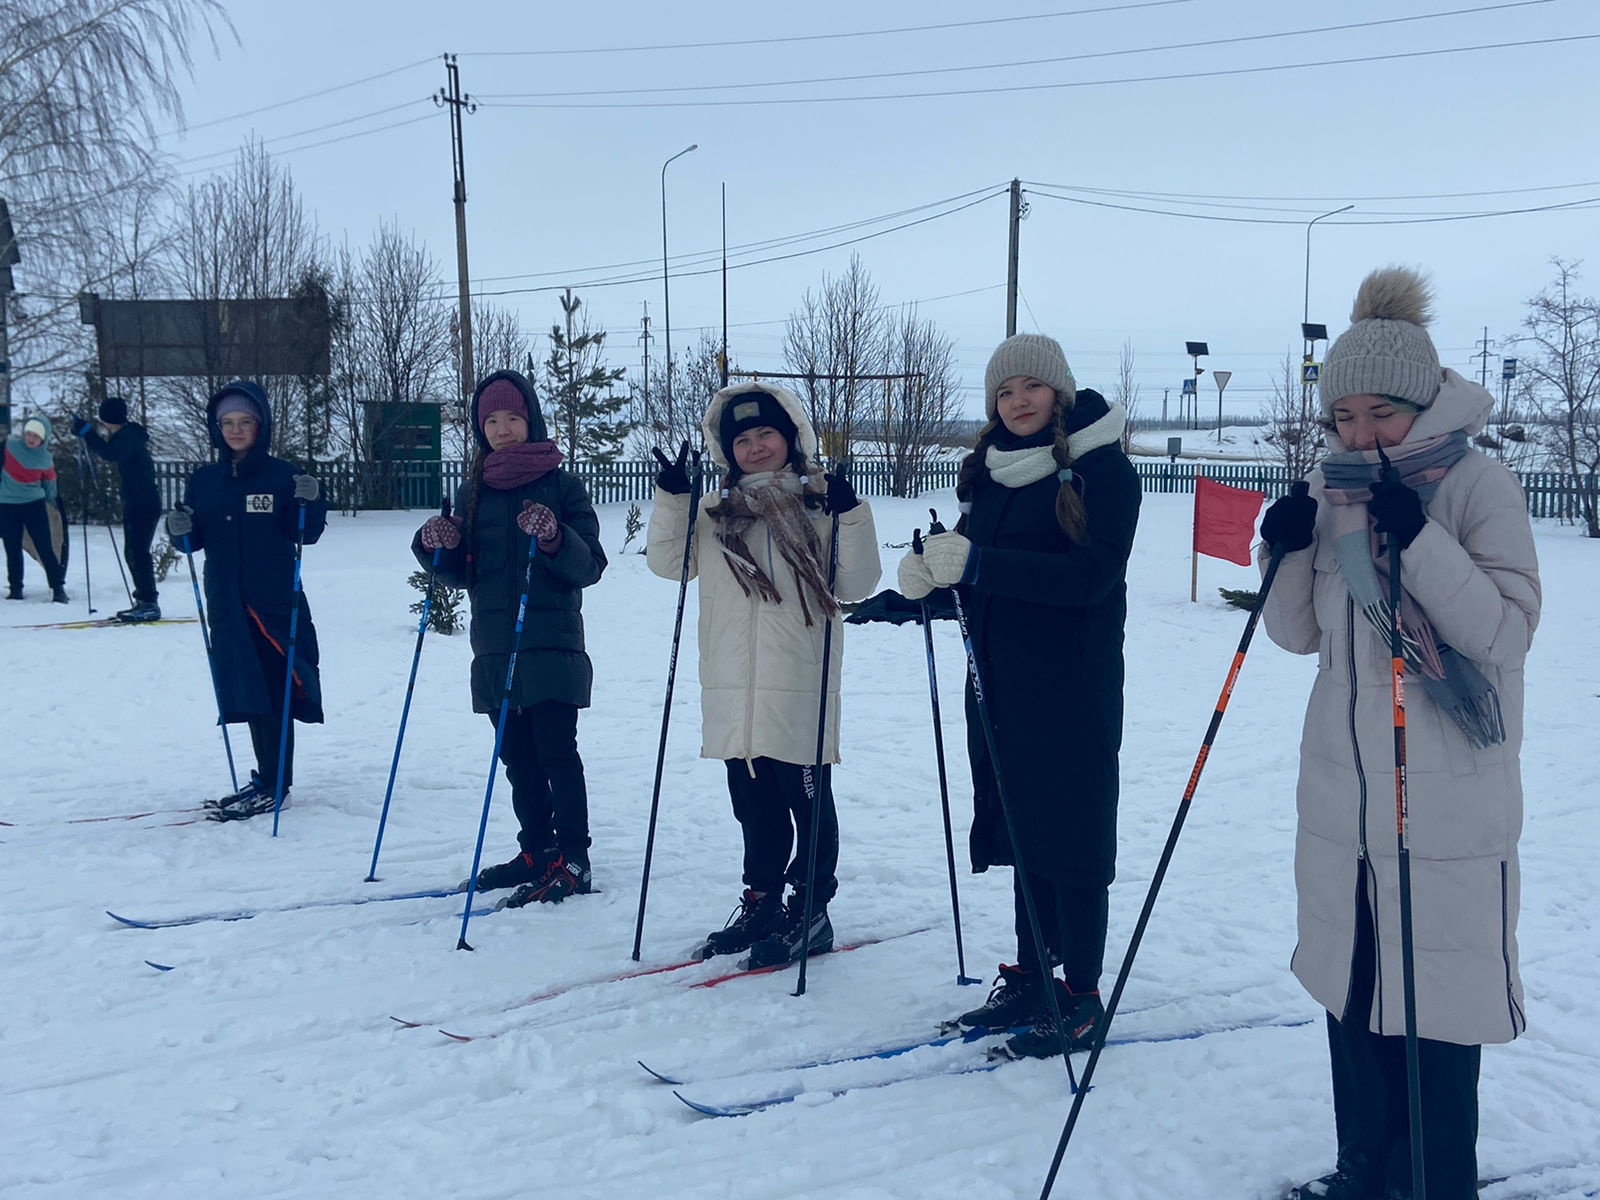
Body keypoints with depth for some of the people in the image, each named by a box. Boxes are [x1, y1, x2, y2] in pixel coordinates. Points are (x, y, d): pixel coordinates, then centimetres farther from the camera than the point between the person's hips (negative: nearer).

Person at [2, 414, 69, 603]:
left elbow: (50, 486, 8)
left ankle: (58, 588, 2)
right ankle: (16, 589, 16)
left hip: (34, 505, -1)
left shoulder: (46, 460, -5)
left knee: (45, 548, -3)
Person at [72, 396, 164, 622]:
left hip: (143, 503, -11)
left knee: (137, 552, -12)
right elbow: (115, 454, 31)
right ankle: (144, 602, 20)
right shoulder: (129, 434, 16)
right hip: (138, 502, 11)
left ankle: (149, 604, -12)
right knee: (133, 552, 14)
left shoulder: (126, 436, -14)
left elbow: (111, 454, -34)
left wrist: (86, 432, -31)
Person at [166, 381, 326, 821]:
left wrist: (310, 504, -24)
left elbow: (306, 534, -6)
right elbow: (196, 540, 12)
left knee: (274, 694, -4)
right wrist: (181, 531, -9)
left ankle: (271, 786, 2)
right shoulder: (203, 481, 10)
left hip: (275, 600, -5)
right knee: (248, 694, 10)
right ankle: (268, 781, 20)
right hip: (227, 603, 5)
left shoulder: (282, 476, -3)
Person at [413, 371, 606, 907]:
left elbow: (591, 566, -5)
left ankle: (573, 861, 1)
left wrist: (554, 538, -23)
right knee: (518, 757, 11)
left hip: (551, 645, -5)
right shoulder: (474, 490, 14)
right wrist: (436, 547, -4)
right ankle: (537, 851, 22)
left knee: (556, 753, -6)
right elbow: (463, 573, 16)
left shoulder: (561, 485, -1)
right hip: (495, 647, 5)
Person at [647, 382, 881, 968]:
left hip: (800, 687, -4)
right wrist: (671, 497, -1)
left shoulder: (821, 504, -1)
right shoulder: (715, 510, 12)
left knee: (807, 800, 4)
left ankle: (810, 912, 16)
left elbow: (856, 584, -4)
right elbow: (669, 563, 9)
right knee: (754, 802, 15)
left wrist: (851, 517, -16)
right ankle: (761, 901, 29)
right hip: (733, 689, 5)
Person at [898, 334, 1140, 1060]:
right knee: (1019, 825, 13)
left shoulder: (1103, 467, -9)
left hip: (1073, 684, -6)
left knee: (1070, 834, -1)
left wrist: (978, 563, -28)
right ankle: (1030, 976, 26)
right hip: (1000, 680, 7)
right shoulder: (991, 469, 12)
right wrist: (929, 571, -9)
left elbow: (1093, 573, -21)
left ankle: (1082, 998, 11)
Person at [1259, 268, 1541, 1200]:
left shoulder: (1480, 483, -8)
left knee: (1435, 1011, 1)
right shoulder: (1334, 489, 7)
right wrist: (1286, 554, -8)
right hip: (1343, 799, 6)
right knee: (1351, 991, 15)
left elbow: (1508, 629, -16)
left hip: (1448, 804, -6)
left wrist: (1417, 538, -25)